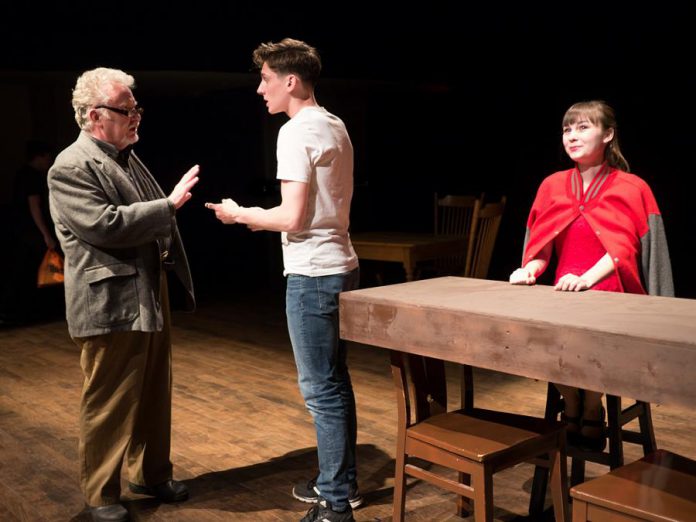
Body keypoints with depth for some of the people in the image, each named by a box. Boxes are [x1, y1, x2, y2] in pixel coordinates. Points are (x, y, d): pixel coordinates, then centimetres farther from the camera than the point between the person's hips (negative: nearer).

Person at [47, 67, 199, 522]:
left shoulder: (128, 158, 15)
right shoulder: (71, 168, -13)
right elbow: (106, 226, -24)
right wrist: (169, 204, -20)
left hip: (151, 298, 9)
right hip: (110, 306, -8)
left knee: (155, 396, 17)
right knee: (109, 404, 3)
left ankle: (151, 474, 33)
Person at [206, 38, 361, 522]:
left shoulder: (296, 132, -15)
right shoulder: (336, 127, 14)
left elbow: (293, 217, -20)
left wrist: (239, 214, -5)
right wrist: (267, 218, 19)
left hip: (313, 274, -10)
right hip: (339, 266, 10)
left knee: (321, 388, -2)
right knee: (334, 381, 17)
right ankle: (342, 482, 29)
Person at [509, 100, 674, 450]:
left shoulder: (631, 189, -1)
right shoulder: (552, 185, 11)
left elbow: (623, 248, -11)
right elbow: (542, 243, 9)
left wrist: (587, 279, -27)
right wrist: (529, 270, -13)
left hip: (611, 293, -3)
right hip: (566, 292, 3)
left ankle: (592, 415, -2)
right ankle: (572, 410, 2)